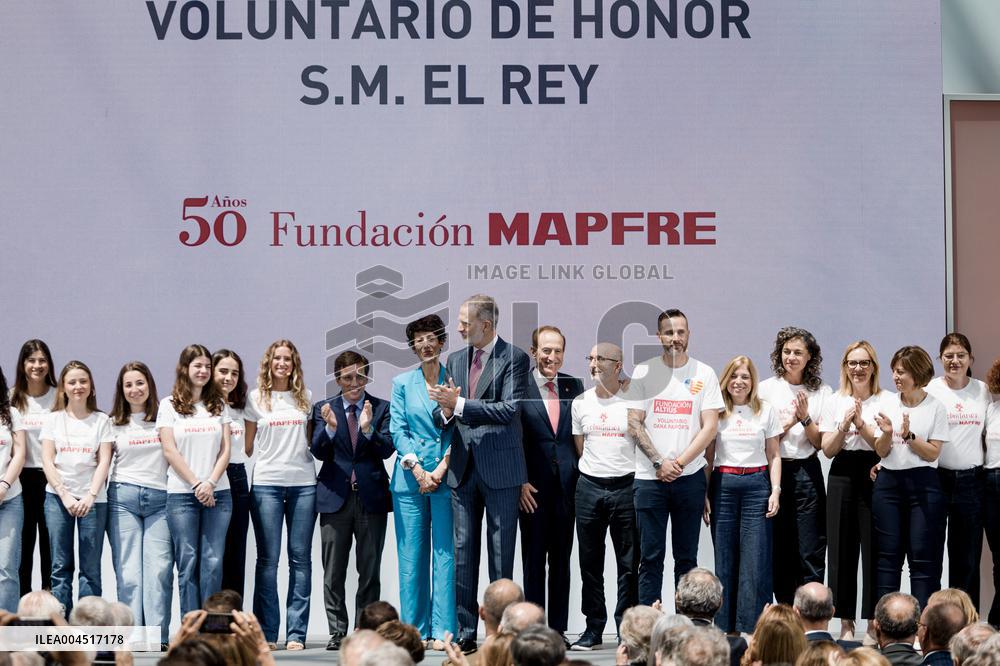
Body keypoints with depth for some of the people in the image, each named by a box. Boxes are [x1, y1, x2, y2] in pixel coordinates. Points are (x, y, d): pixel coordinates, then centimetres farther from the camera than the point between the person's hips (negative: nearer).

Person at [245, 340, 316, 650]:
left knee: (300, 557, 1)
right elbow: (247, 444, 9)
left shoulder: (305, 397, 12)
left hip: (303, 483, 2)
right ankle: (266, 632, 3)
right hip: (266, 483, -2)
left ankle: (296, 633, 2)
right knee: (268, 558, -2)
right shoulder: (256, 398, 7)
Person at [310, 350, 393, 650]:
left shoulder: (381, 408, 5)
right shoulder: (323, 409, 7)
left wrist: (368, 429, -25)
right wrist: (330, 428, -23)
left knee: (369, 572, 3)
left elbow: (387, 449, -6)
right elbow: (319, 452, -4)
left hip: (371, 498, 0)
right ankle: (337, 632, 8)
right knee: (333, 574, 2)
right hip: (335, 498, 0)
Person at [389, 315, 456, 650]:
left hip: (446, 477, -1)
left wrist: (441, 469, -8)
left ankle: (443, 631, -3)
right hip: (409, 478, 1)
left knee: (446, 553, -4)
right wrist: (418, 471, -7)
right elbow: (398, 430, 4)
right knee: (412, 555, 1)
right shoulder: (402, 383, 10)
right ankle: (415, 631, 5)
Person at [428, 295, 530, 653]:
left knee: (501, 556, -1)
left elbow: (509, 409, -15)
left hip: (501, 469, -5)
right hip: (463, 468, 6)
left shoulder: (514, 358, -5)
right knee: (463, 554, 4)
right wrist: (446, 411, -7)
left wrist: (458, 404, -17)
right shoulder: (456, 359, 14)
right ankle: (466, 634, 8)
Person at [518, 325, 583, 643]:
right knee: (533, 562, 4)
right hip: (533, 487, -3)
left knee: (562, 561, 8)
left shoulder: (574, 387, 8)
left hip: (567, 486, 3)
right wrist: (520, 482, -10)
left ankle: (559, 629, 13)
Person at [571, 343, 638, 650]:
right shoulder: (581, 402, 8)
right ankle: (593, 628, 14)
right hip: (589, 487, 3)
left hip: (626, 486, -3)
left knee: (629, 564, 0)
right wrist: (596, 470, 12)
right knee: (590, 563, 6)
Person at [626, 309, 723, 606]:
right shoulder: (644, 372, 5)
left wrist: (678, 463, -9)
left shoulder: (704, 374, 4)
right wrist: (659, 462, -10)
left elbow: (710, 427, -1)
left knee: (687, 557, 5)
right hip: (650, 478, 0)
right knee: (651, 557, 0)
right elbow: (634, 423, 1)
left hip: (690, 478, 0)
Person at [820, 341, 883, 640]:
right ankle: (846, 622, 9)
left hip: (874, 475, -2)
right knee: (842, 550, 2)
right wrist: (844, 425, -10)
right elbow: (827, 449, 5)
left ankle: (873, 621, 4)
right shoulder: (834, 402, 10)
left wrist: (861, 423, -15)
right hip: (842, 476, 3)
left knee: (873, 549, -3)